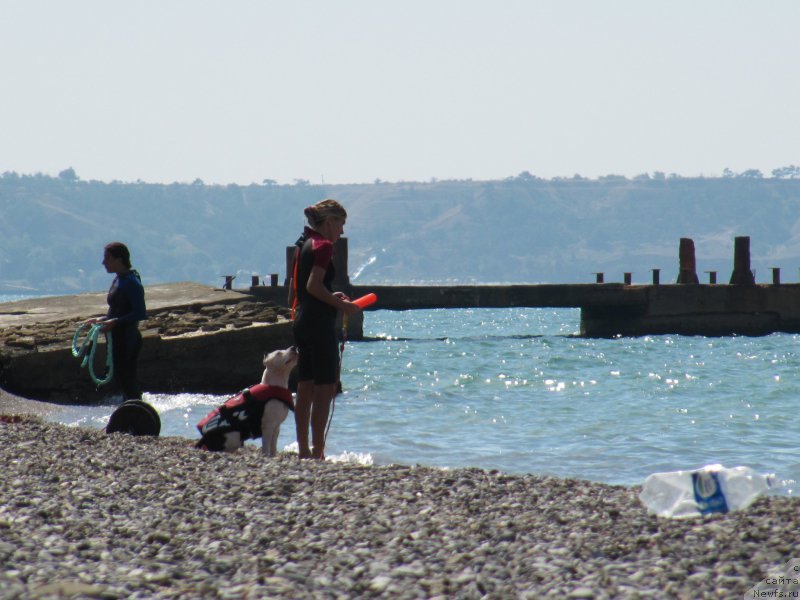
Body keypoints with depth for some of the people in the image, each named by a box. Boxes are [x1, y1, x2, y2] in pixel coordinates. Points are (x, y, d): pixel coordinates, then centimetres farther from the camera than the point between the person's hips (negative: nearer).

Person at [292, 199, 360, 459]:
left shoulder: (306, 244, 15)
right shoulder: (324, 245, -12)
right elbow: (313, 285, -21)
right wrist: (341, 305, -13)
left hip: (302, 322, 9)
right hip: (320, 323, -9)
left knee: (305, 389, 10)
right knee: (325, 389, -6)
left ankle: (304, 451, 13)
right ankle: (317, 452, -8)